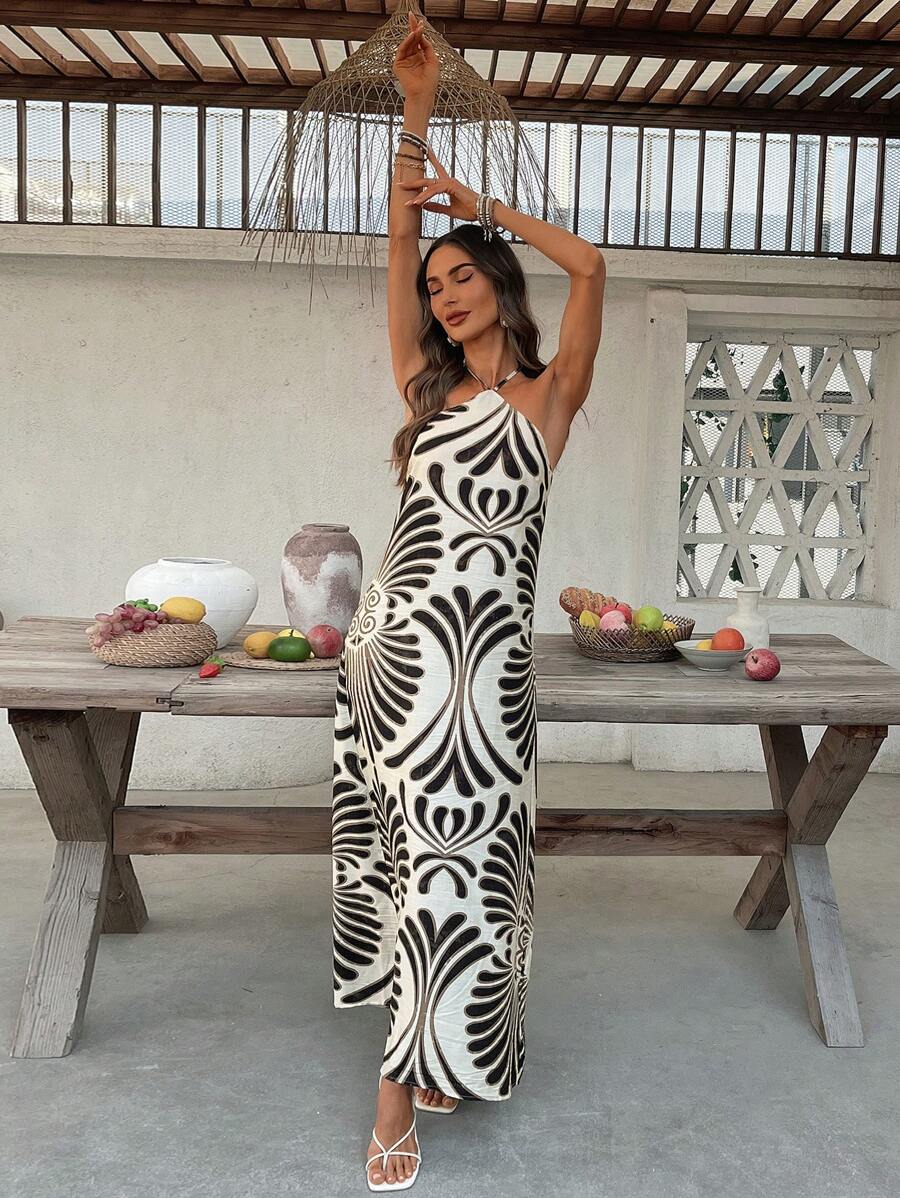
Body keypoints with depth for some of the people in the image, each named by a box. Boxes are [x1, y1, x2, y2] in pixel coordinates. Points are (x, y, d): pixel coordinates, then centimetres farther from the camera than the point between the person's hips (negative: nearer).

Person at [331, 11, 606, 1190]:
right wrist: (415, 116, 8)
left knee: (455, 852, 0)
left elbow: (588, 265, -5)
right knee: (411, 843, 7)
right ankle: (422, 1061, 18)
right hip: (394, 636, 4)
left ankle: (401, 1100, 11)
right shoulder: (428, 387, 16)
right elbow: (398, 244, 11)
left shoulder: (549, 394, 7)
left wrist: (480, 206, 6)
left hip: (481, 645, -4)